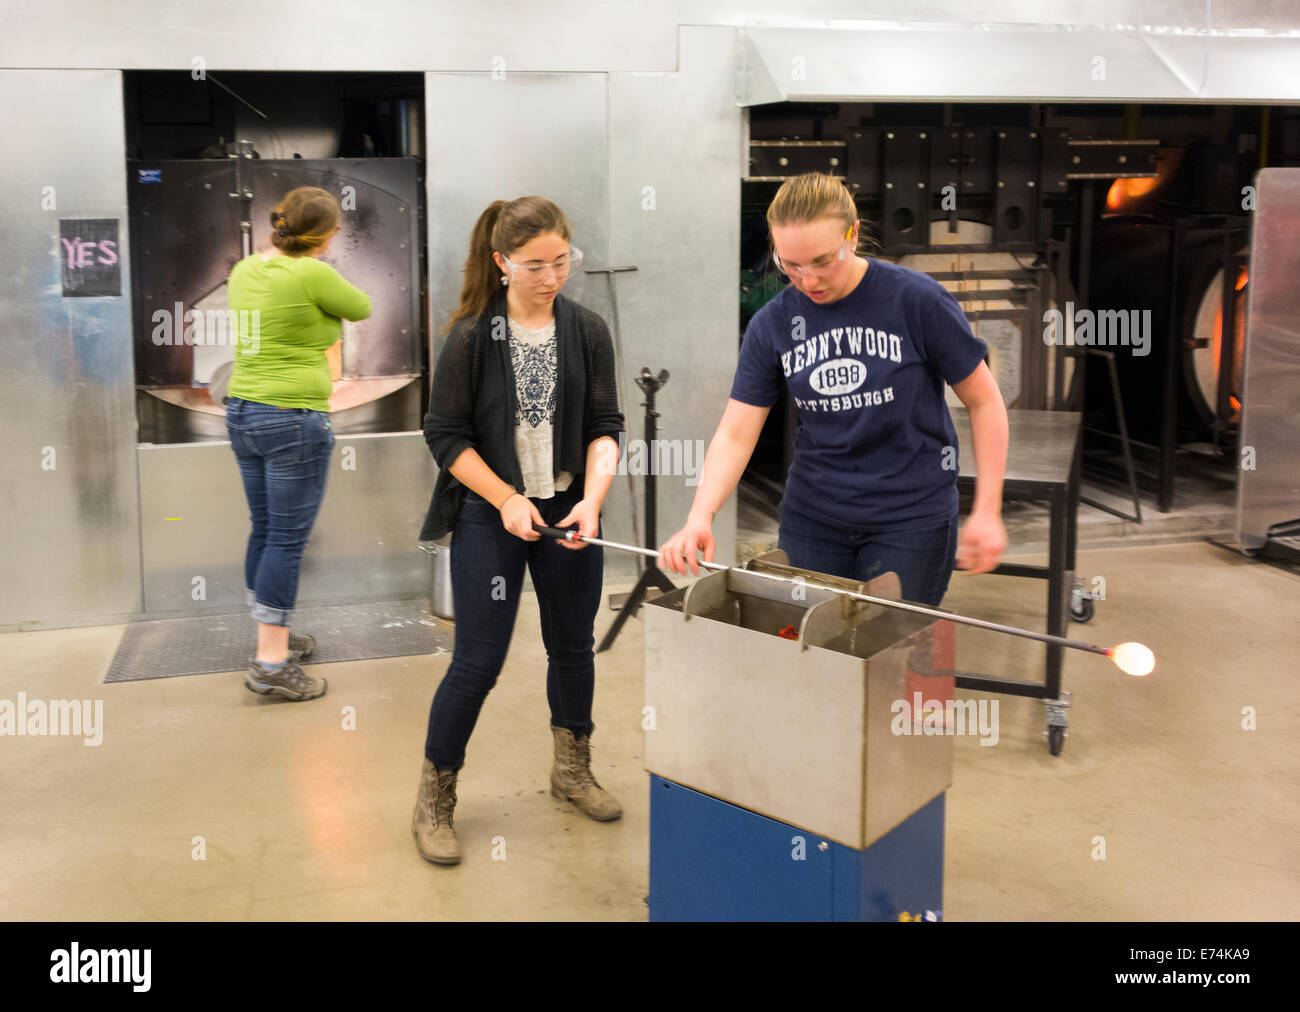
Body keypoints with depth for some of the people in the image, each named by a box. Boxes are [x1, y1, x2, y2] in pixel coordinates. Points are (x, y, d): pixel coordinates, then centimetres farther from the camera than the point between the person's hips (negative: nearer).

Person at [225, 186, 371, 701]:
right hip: (293, 419, -8)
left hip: (243, 411, 8)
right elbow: (361, 308, 2)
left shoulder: (244, 270, 7)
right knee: (288, 540, -2)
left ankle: (272, 636, 30)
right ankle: (271, 663, 1)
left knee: (265, 532, 17)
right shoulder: (313, 276, -15)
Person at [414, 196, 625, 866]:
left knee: (572, 646, 16)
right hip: (491, 516, -4)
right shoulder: (471, 337, -9)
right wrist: (508, 499, -15)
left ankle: (572, 771, 38)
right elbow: (446, 434, -7)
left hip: (570, 513, 4)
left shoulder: (588, 332, 0)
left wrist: (593, 498, -16)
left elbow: (605, 427, 0)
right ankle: (434, 800, 15)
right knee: (478, 660, -3)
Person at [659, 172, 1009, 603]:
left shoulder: (917, 300, -11)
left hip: (910, 519, -3)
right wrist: (700, 516, -20)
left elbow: (983, 401, -3)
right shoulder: (772, 325, -3)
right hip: (812, 517, 3)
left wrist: (986, 512, -7)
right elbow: (736, 433, -4)